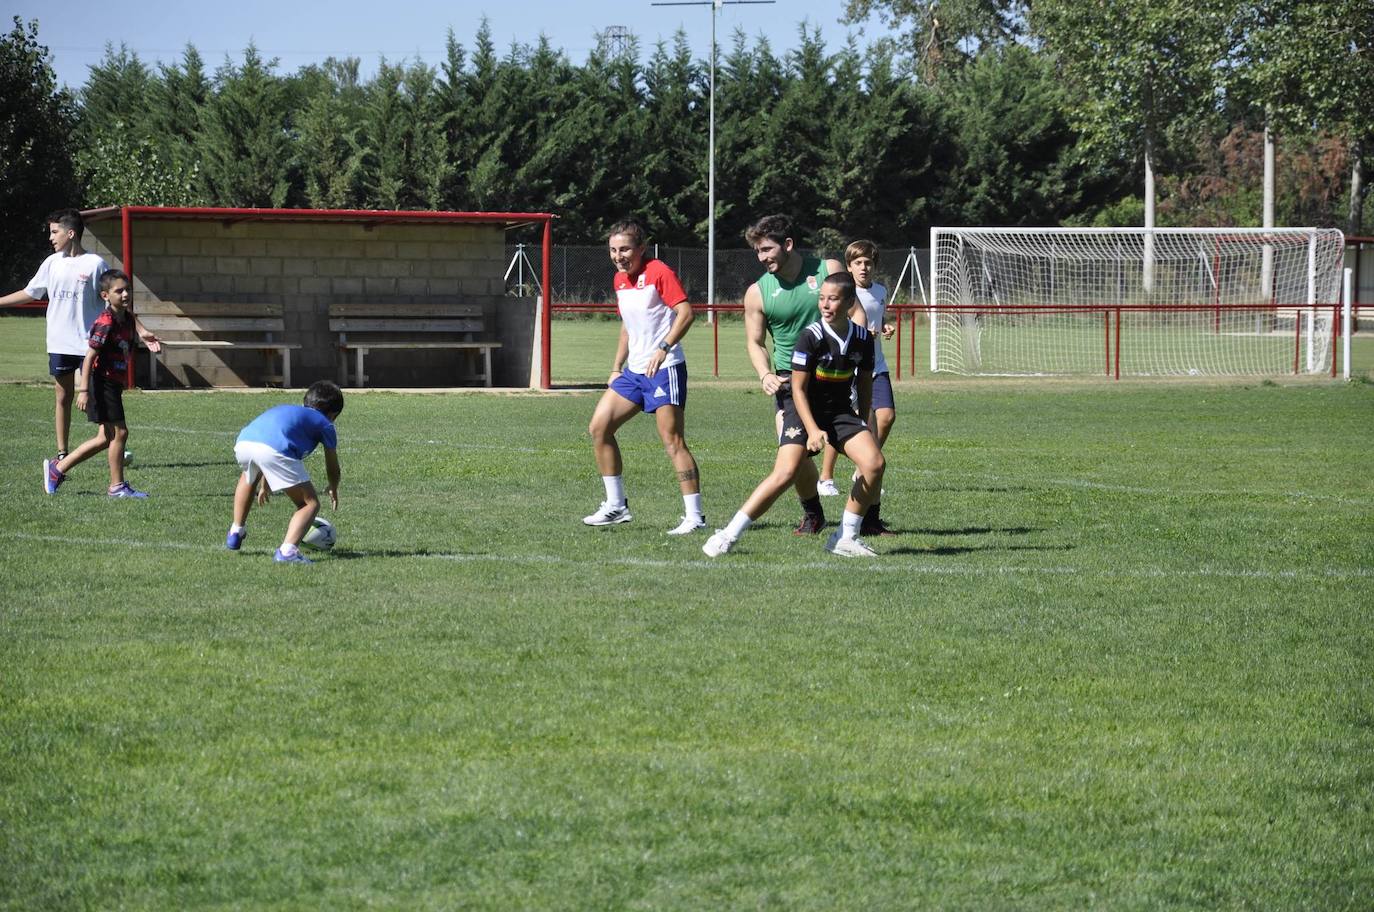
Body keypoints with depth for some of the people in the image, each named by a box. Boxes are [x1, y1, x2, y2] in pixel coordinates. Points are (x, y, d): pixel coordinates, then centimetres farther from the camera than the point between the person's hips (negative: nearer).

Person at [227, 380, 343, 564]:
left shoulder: (286, 410, 42)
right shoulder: (324, 424, 25)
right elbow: (332, 467, 34)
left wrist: (264, 485, 68)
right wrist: (333, 490, 55)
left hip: (242, 443, 6)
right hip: (274, 450, -6)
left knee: (249, 477, 42)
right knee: (310, 504, 4)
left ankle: (235, 533, 44)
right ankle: (287, 550, -18)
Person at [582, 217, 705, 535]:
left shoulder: (658, 272, -11)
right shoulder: (620, 279, 15)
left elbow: (685, 312, -18)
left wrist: (663, 349, -27)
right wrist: (616, 368, 22)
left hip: (665, 369, -9)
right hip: (634, 371, 9)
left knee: (672, 441, -12)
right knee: (599, 427, 3)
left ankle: (694, 516, -9)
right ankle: (616, 506, 10)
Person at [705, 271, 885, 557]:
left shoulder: (862, 338, -4)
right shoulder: (811, 337, -18)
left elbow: (864, 383, 12)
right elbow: (798, 388, -15)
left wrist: (863, 424, 15)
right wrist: (812, 430, -23)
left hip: (841, 412, 5)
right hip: (805, 412, -5)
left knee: (874, 463, -16)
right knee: (786, 473, -22)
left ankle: (845, 538, -2)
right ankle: (729, 535, -15)